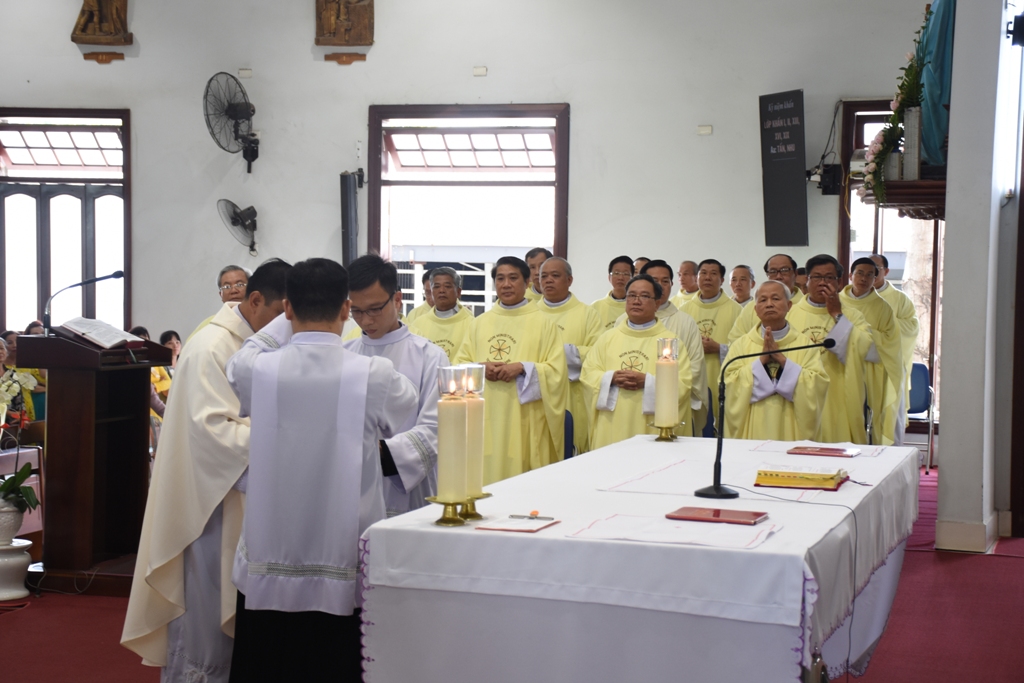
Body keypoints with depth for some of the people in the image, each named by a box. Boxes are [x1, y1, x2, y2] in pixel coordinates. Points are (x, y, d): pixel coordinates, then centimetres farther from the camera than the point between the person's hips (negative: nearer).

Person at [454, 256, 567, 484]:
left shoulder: (543, 323, 3)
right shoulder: (480, 323, 14)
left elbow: (557, 370, -2)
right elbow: (459, 364, 12)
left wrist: (522, 368, -16)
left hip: (523, 420, -3)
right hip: (485, 418, 3)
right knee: (486, 474, -1)